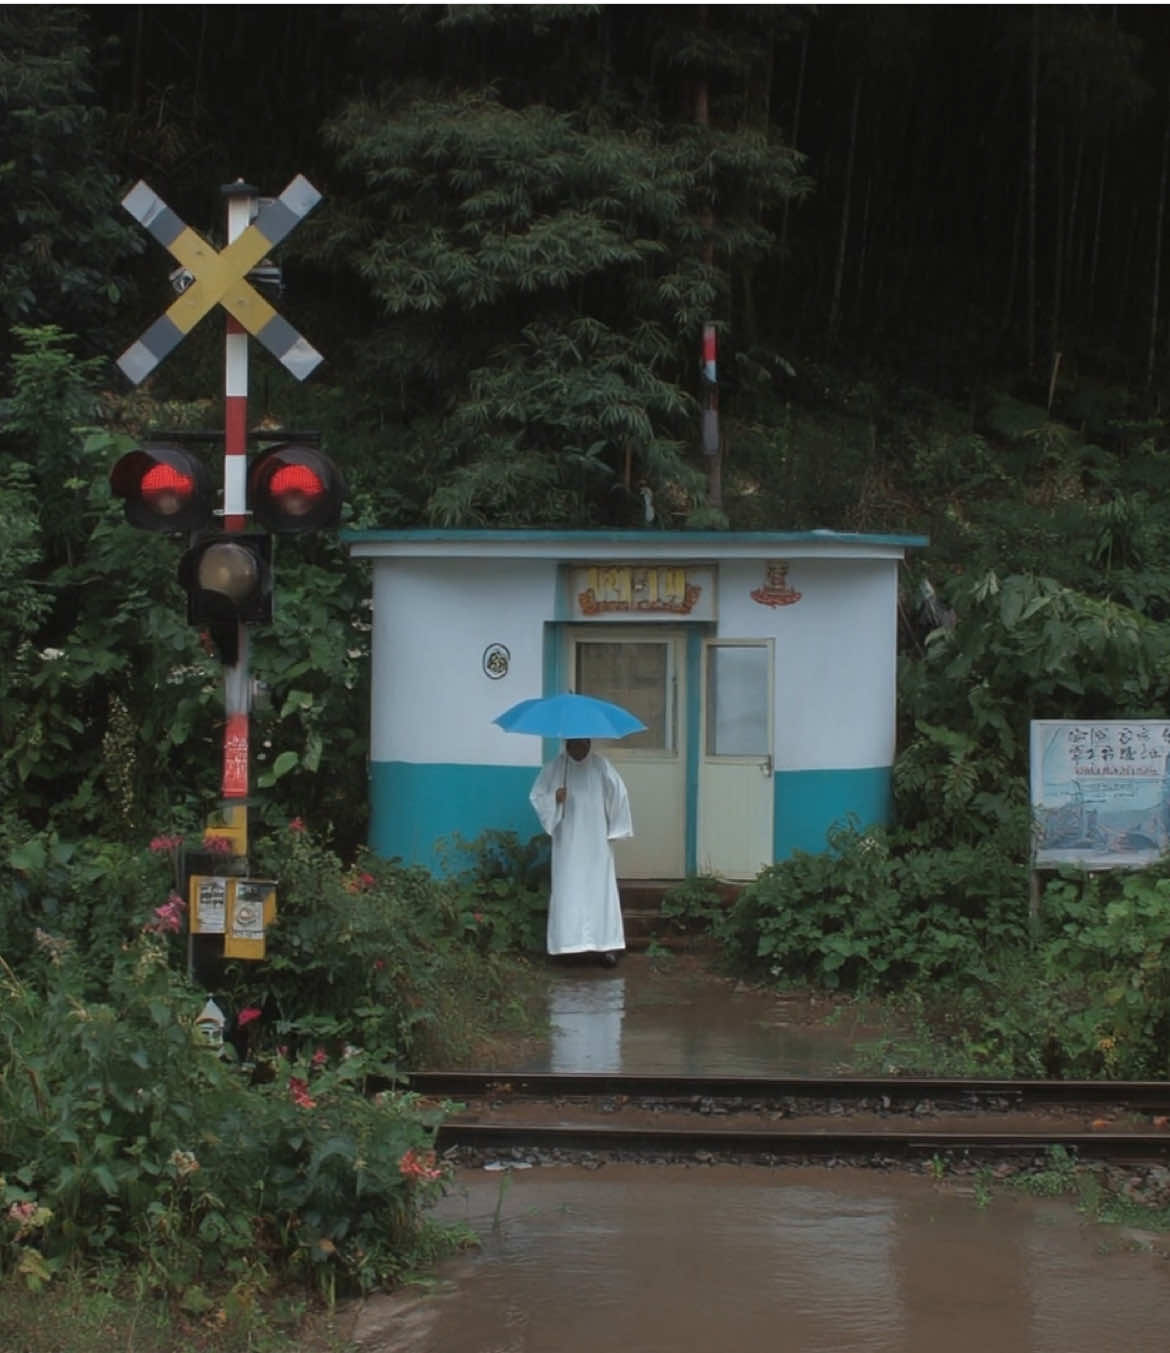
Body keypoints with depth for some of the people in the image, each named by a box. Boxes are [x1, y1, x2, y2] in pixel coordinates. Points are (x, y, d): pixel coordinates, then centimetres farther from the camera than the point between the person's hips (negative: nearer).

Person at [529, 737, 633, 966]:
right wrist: (554, 798, -17)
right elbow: (536, 795, 3)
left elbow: (618, 793, 2)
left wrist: (614, 828, -1)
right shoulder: (556, 767, -2)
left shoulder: (599, 765, -3)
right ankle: (568, 941, 4)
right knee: (567, 890, -2)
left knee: (601, 889, -3)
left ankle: (607, 944, -4)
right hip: (568, 840, 0)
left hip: (596, 841, 0)